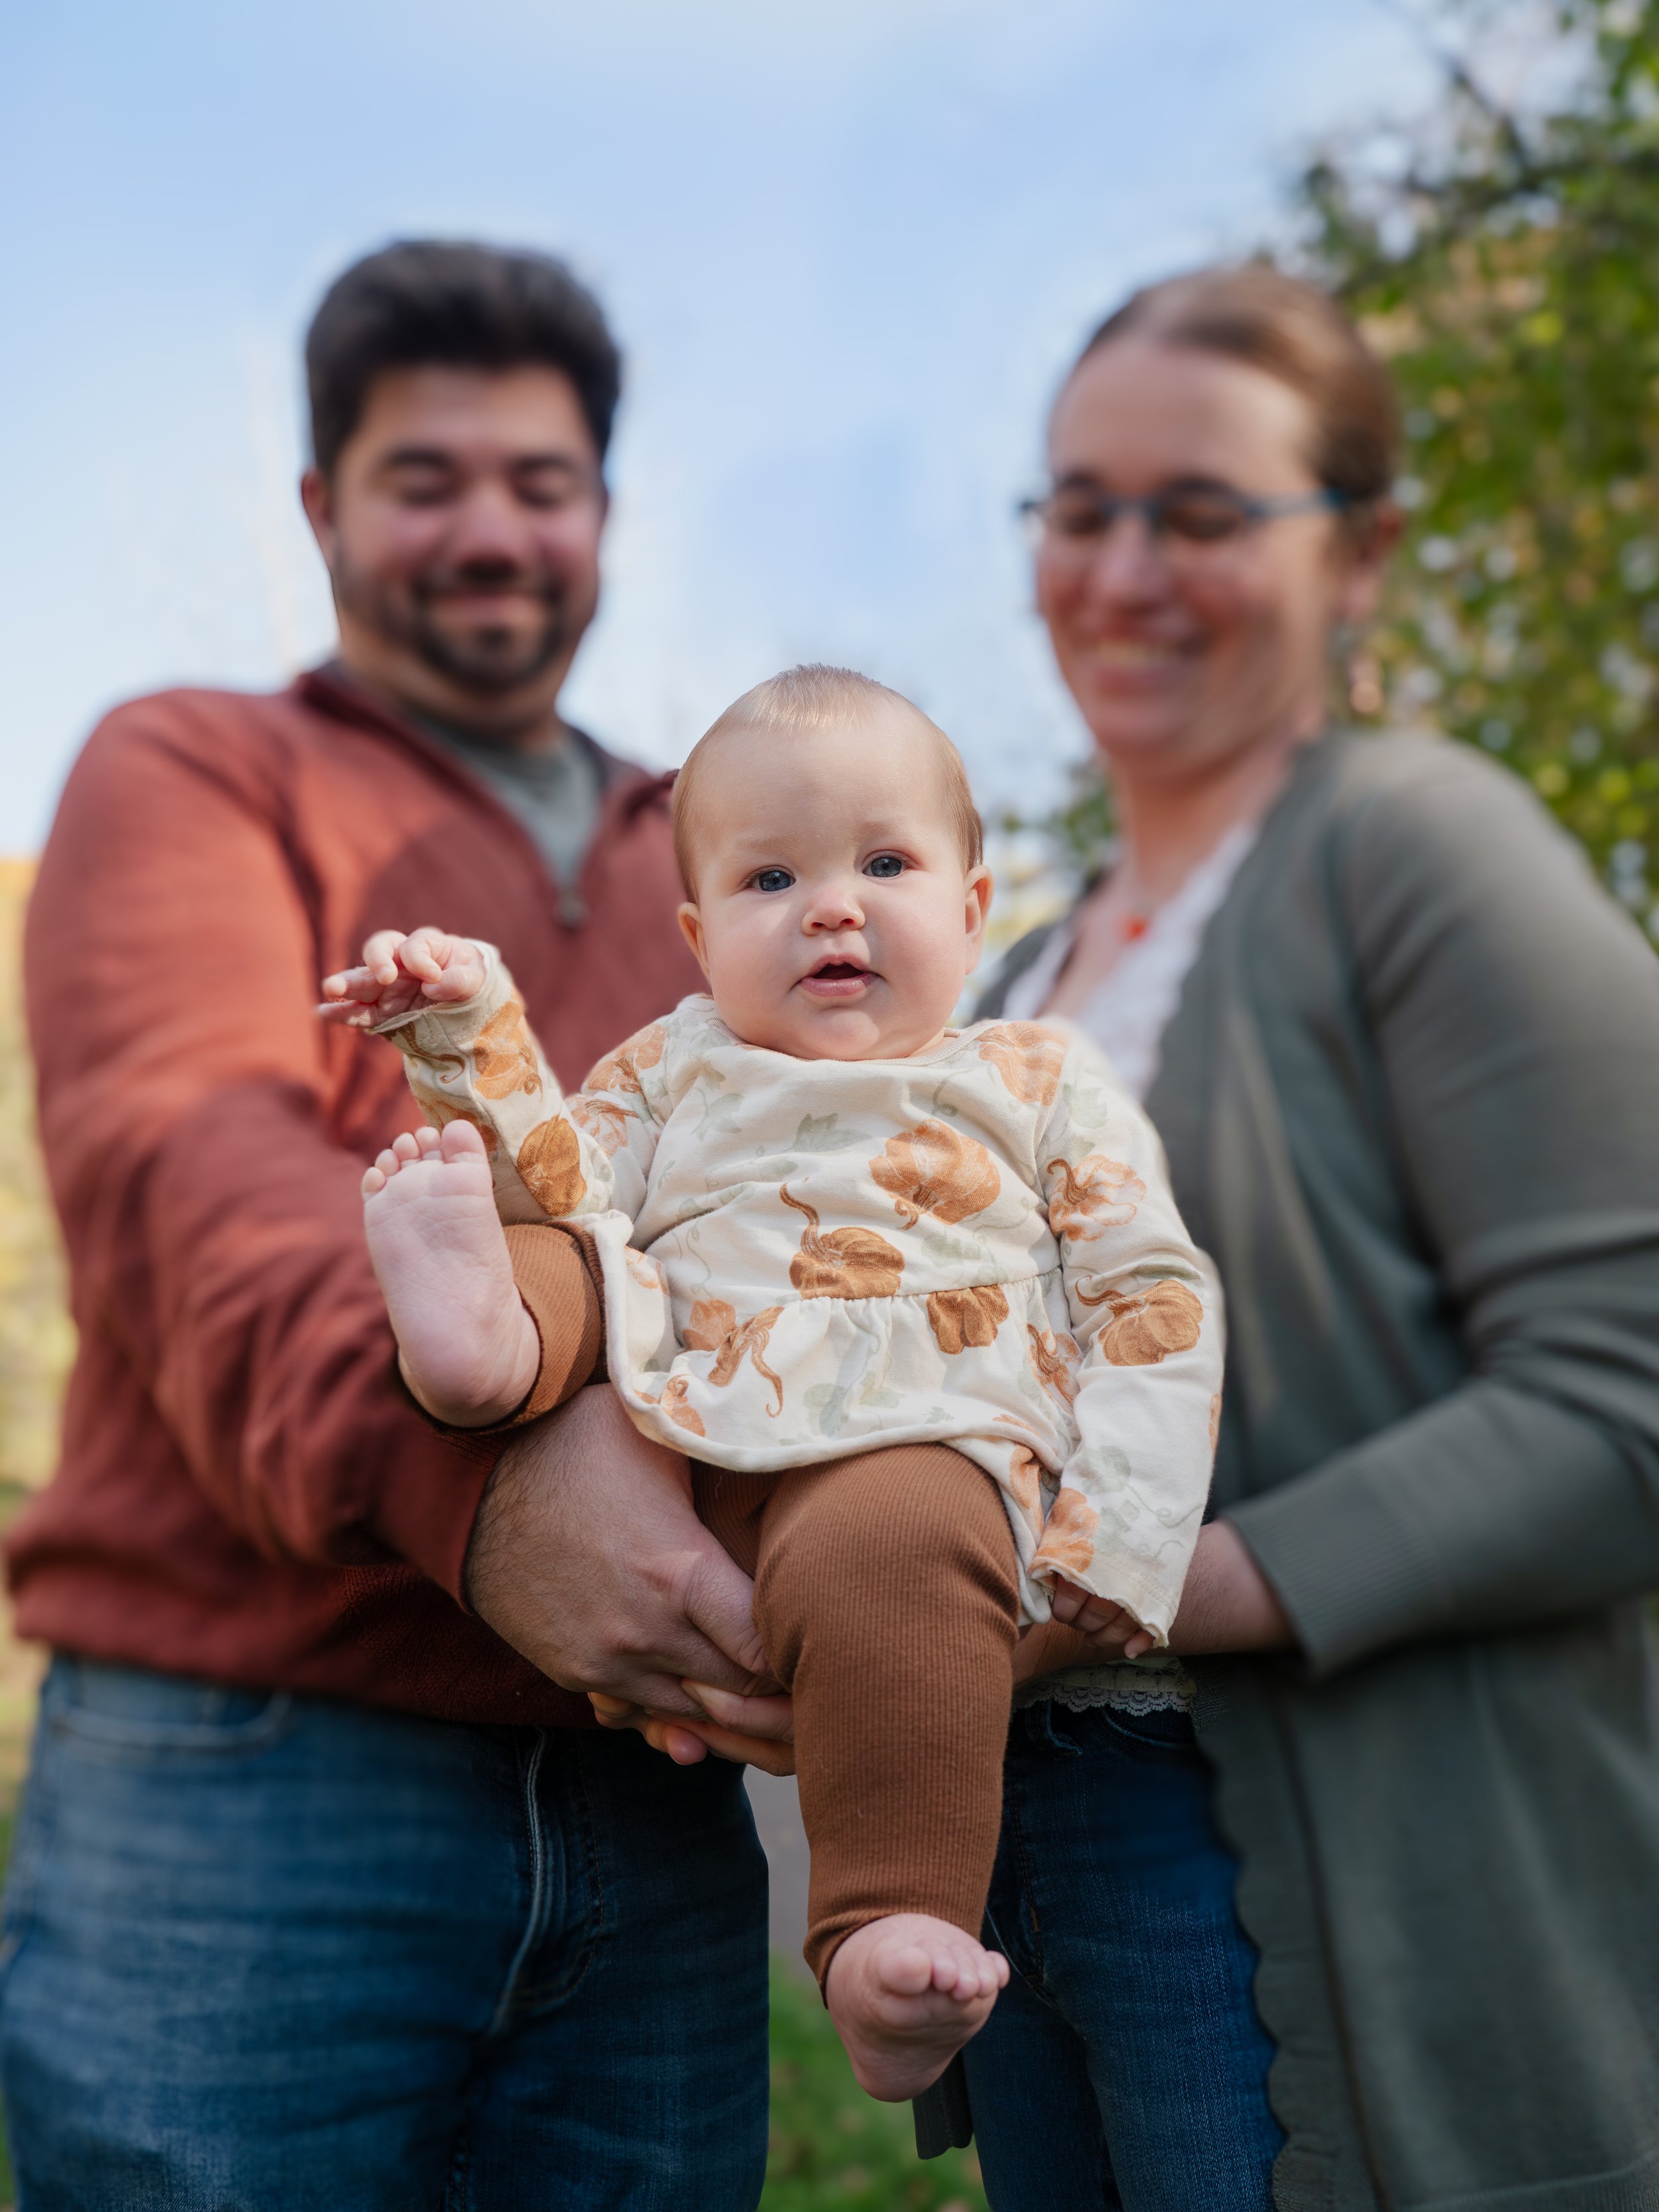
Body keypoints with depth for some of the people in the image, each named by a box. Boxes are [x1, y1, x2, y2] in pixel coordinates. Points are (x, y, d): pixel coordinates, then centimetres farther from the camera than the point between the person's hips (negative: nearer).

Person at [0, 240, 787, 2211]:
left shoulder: (711, 872, 20)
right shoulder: (195, 772, 6)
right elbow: (187, 1163, -12)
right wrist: (457, 1463, -29)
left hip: (656, 1813, 4)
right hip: (246, 1780, -3)